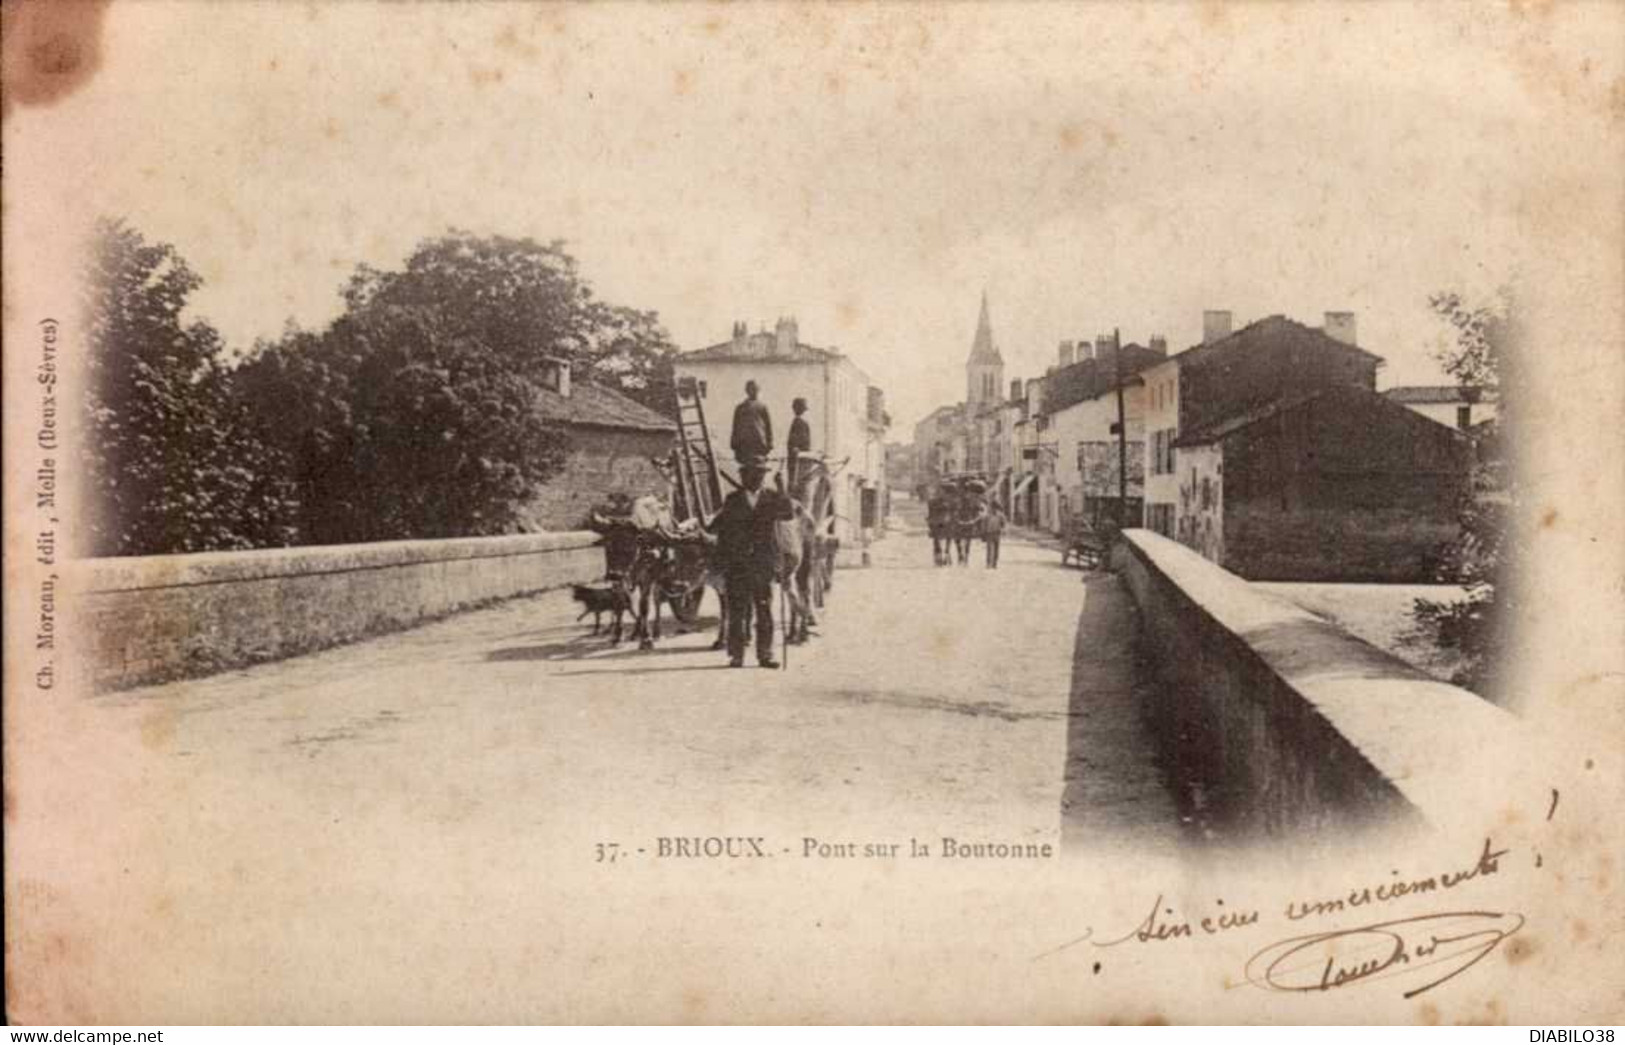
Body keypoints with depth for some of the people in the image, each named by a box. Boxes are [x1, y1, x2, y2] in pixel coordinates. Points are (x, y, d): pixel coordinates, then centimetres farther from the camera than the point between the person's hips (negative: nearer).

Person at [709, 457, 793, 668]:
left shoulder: (772, 498, 8)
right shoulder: (732, 500, 7)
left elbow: (789, 514, -9)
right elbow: (720, 529, 9)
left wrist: (782, 491, -18)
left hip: (763, 562, 1)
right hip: (737, 563, 0)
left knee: (765, 610, 1)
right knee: (737, 611, 0)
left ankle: (765, 655, 6)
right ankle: (736, 655, 5)